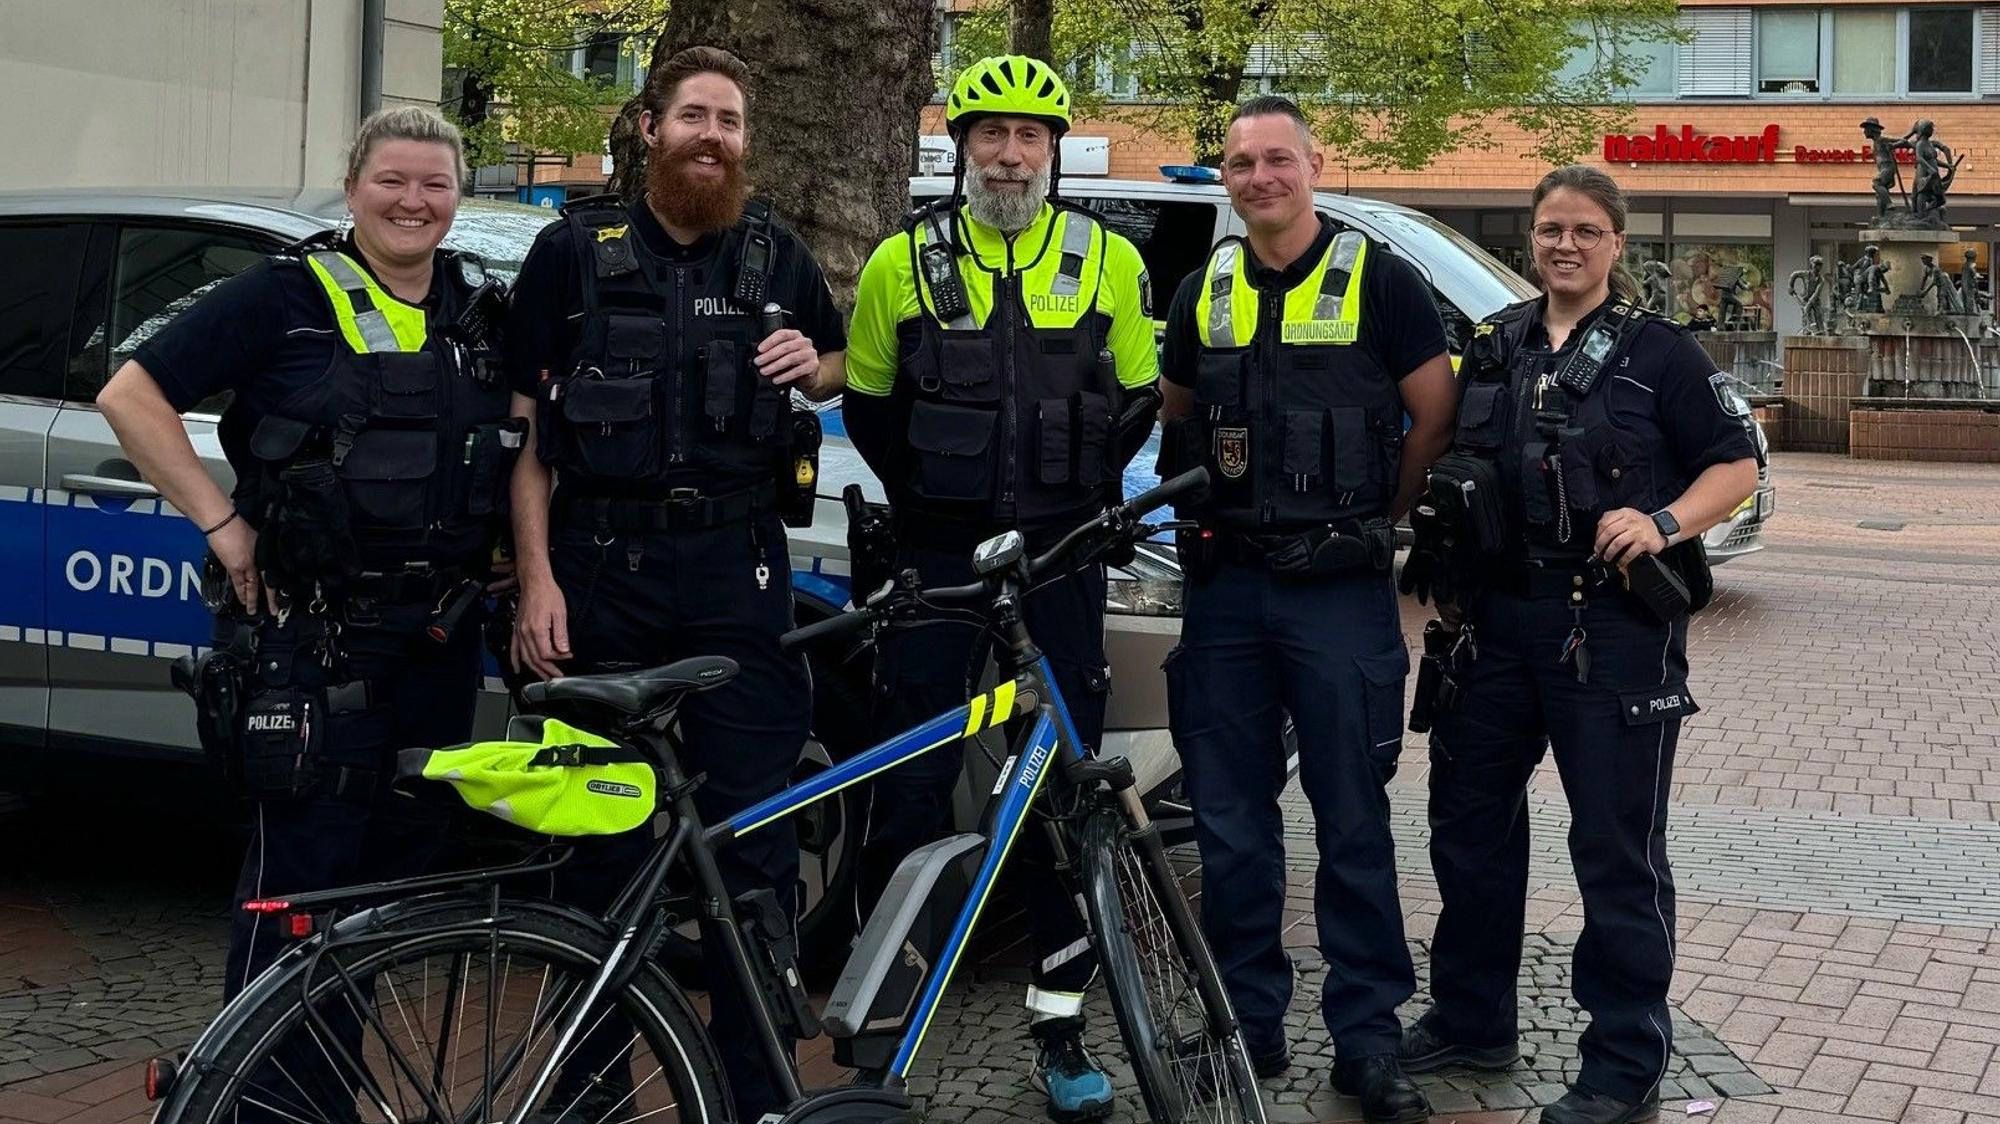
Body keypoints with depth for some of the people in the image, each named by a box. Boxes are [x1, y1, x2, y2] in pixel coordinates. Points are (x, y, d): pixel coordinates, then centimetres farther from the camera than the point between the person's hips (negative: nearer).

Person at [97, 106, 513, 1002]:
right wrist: (220, 521, -13)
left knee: (399, 866, 14)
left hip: (438, 640, 6)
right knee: (300, 874, -5)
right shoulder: (290, 295, -8)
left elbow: (523, 442, 24)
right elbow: (131, 396, -10)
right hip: (313, 638, -6)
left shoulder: (480, 306, 9)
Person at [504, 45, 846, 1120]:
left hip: (737, 568, 1)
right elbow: (527, 426, 2)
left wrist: (812, 364, 1)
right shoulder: (577, 250, 4)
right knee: (603, 836, 6)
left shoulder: (775, 254, 11)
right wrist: (536, 578, -6)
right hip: (601, 563, -1)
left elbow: (836, 367, 26)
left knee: (754, 837, -1)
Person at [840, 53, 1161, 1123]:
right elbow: (867, 400, 12)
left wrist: (1081, 495, 6)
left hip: (1060, 556, 1)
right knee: (909, 787, 2)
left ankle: (1059, 1022, 14)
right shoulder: (904, 261, 2)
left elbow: (1138, 397, 13)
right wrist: (925, 495, 5)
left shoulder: (1108, 260, 3)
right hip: (937, 556, 0)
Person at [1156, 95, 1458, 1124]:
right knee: (1229, 823, 7)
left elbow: (1436, 416, 1)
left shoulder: (1377, 282, -3)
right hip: (1225, 586, 4)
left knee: (1353, 824, 1)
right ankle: (1247, 1022, 18)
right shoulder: (1203, 293, 10)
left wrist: (1373, 520, 4)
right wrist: (1203, 511, 11)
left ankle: (1367, 1038, 9)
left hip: (1338, 588, -4)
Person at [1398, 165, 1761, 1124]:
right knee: (1468, 819, 13)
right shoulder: (1495, 344, 13)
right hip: (1501, 615, 6)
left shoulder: (1658, 351, -2)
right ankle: (1470, 1019, 29)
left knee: (1617, 848, -1)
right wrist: (1450, 572, 14)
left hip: (1614, 624, -6)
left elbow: (1736, 466, -3)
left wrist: (1664, 523, -20)